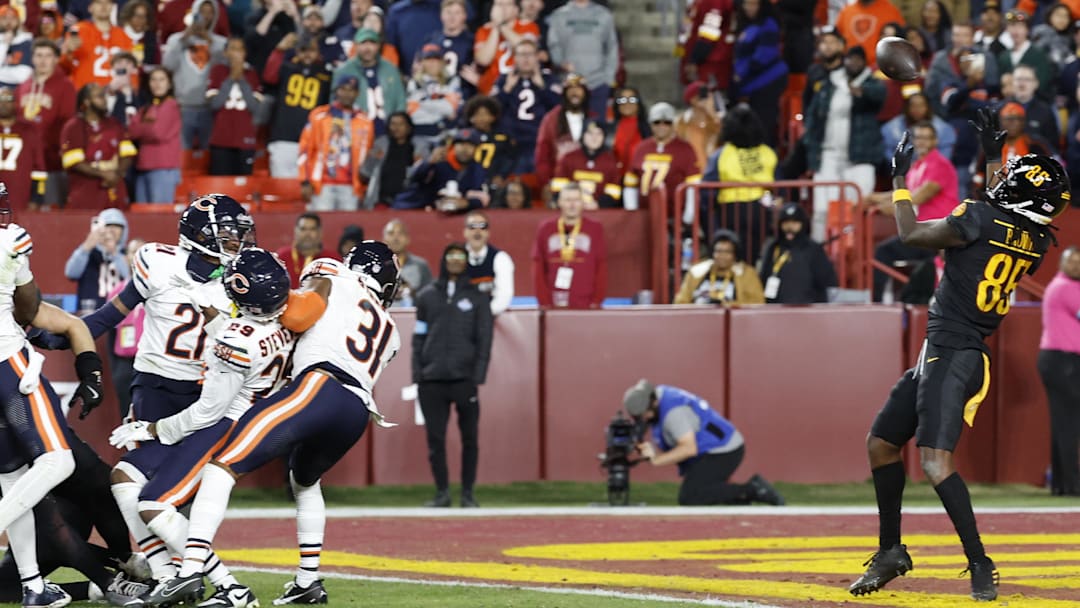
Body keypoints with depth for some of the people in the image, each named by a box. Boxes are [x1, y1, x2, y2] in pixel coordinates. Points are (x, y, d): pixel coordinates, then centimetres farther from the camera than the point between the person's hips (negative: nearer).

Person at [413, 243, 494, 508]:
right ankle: (442, 492, 7)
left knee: (469, 437, 1)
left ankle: (468, 493, 7)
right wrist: (416, 373, 1)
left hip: (464, 377, -1)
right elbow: (418, 336, 10)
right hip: (431, 378, 1)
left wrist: (479, 375, -7)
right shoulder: (427, 295, 12)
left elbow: (484, 339, 3)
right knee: (435, 438, 0)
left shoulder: (477, 297, 7)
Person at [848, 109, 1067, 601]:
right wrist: (992, 155, 40)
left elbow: (911, 234, -1)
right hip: (937, 357, 10)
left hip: (952, 357, -10)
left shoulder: (980, 218, -15)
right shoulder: (1038, 242, 7)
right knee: (882, 443, 18)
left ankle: (980, 565, -19)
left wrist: (899, 181, 13)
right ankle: (890, 551, 27)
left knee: (936, 462, -19)